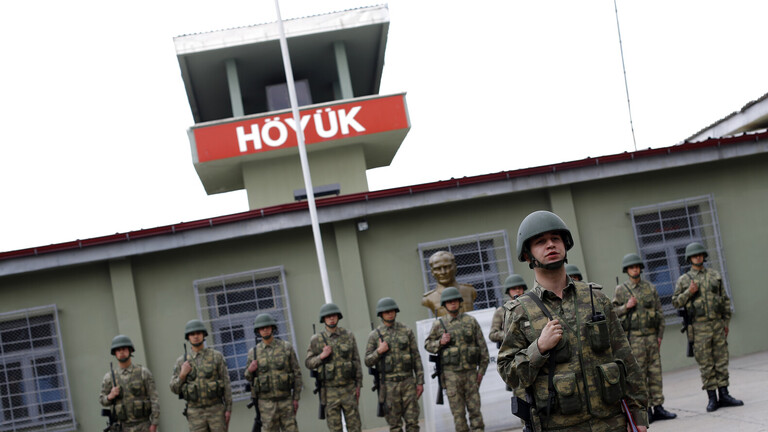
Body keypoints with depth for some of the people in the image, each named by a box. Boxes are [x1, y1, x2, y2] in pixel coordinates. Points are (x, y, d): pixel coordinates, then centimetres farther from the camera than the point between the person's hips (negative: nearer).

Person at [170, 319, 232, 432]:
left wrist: (229, 409, -7)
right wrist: (182, 375, -13)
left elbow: (226, 384, -1)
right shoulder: (182, 361, 3)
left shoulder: (217, 356, -1)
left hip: (216, 411, -1)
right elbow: (175, 389, 5)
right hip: (196, 414, 1)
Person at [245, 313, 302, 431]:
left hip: (286, 400, 0)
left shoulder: (286, 347, -1)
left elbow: (297, 373, 1)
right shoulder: (253, 353, 2)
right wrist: (250, 370, -13)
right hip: (266, 403, 0)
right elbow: (248, 377, 11)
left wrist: (296, 398, -3)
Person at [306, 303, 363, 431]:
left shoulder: (349, 336, 1)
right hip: (330, 391, -1)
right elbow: (309, 363, 2)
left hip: (348, 389, 1)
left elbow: (356, 361, 5)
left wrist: (358, 386, 1)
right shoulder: (316, 340, -2)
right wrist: (321, 356, -17)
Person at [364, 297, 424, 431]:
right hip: (389, 384, -1)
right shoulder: (374, 335, 1)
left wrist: (420, 382, 0)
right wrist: (379, 351, -17)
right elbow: (368, 362, 2)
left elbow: (416, 357, 5)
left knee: (412, 420, 0)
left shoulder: (406, 331, 4)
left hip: (408, 382, 1)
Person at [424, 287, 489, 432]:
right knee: (458, 411, 1)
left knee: (475, 407, 1)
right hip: (451, 373, 0)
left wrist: (482, 369, 3)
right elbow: (427, 344, 10)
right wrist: (440, 342, -10)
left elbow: (482, 346, 7)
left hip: (470, 371, 1)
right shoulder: (439, 324, 4)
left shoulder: (471, 321, 5)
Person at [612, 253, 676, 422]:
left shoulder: (650, 288, 10)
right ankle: (645, 409, 1)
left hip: (651, 335, 3)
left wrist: (660, 335, 5)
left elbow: (659, 312, 11)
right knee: (639, 374, -3)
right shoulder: (620, 290, 1)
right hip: (634, 337, -3)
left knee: (655, 372, 4)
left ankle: (658, 408, 8)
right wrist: (626, 307, -16)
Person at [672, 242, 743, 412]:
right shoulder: (684, 280, 3)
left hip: (717, 324, 3)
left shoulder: (715, 275, 10)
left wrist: (726, 322, 8)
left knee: (722, 361, 5)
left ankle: (724, 395, 12)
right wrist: (689, 292, -13)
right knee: (705, 364, 0)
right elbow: (676, 302, 3)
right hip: (699, 327, -3)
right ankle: (712, 398, 5)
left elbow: (725, 300, 13)